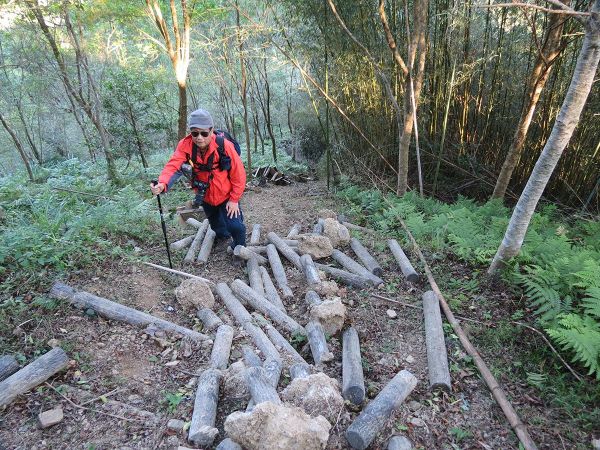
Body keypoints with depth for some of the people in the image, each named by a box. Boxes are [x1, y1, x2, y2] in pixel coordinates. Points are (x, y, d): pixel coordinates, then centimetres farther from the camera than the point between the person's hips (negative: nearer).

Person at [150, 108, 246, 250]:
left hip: (226, 196, -4)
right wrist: (162, 183, -53)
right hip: (206, 197, 4)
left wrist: (234, 199, -15)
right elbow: (173, 165, -32)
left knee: (235, 226, -14)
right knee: (216, 226, 26)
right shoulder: (185, 145, -21)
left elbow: (238, 174, -20)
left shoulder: (225, 146, -28)